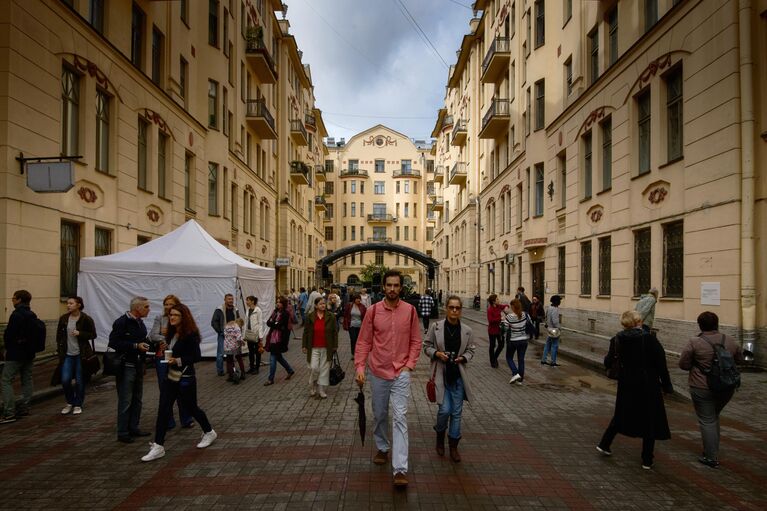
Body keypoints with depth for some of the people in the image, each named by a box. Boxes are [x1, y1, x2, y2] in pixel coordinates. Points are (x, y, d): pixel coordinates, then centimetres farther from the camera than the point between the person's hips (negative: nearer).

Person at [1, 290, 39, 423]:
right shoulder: (33, 315, 8)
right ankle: (25, 408, 19)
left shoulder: (17, 314, -16)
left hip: (15, 353, -8)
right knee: (27, 380, 13)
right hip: (29, 353, 8)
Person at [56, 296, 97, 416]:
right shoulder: (63, 319, 4)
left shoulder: (86, 319, -9)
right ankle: (70, 403, 22)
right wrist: (59, 349, 6)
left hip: (81, 354, -3)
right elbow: (59, 334, 14)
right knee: (65, 380, -1)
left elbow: (93, 334, -5)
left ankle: (78, 405, 21)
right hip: (67, 355, 3)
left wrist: (80, 333, -20)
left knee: (80, 381, 4)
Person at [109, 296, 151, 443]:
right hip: (126, 366, -8)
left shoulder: (140, 323, 11)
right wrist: (135, 346, -23)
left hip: (138, 365, 8)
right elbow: (113, 343, -20)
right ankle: (122, 433, 8)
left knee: (137, 399, 14)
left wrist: (145, 346, 4)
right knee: (125, 401, -2)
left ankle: (133, 428, 25)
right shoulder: (121, 322, -14)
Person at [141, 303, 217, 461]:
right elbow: (170, 352, 14)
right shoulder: (171, 333, 5)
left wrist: (178, 360, -28)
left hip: (185, 378, -6)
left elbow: (197, 357, -19)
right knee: (163, 410, 0)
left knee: (191, 407, 9)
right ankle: (158, 447, 8)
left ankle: (209, 432, 32)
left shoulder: (190, 335, -17)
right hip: (170, 377, 7)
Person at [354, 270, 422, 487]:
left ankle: (400, 469, -7)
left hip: (401, 372, -1)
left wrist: (410, 364, -6)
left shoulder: (410, 310, -3)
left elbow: (415, 340, 3)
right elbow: (363, 341, -1)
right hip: (378, 371, 2)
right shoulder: (373, 311, -4)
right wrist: (360, 367, -9)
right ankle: (382, 448, 42)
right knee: (379, 415, 17)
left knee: (400, 418, -8)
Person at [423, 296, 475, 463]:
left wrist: (463, 358, -10)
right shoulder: (436, 327, -7)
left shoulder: (467, 330, -1)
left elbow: (470, 350, 10)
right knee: (445, 409, -7)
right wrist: (437, 353, -16)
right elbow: (426, 346, 2)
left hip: (458, 375, 2)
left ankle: (453, 445, 25)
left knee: (457, 412, 8)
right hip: (441, 374, -2)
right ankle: (440, 434, 25)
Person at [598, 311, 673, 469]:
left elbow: (608, 363, -1)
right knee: (650, 420, 12)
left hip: (627, 385, 3)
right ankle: (647, 460, 19)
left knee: (621, 415, 23)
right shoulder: (649, 338, -15)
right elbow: (661, 364, -12)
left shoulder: (618, 339, -6)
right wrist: (667, 385, -2)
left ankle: (604, 444, 27)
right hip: (648, 386, -3)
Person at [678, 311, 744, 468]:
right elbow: (740, 360, 13)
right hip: (727, 388, 5)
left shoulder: (694, 343, -14)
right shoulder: (730, 341, 0)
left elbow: (683, 364, -9)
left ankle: (712, 458, 10)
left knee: (707, 421, 5)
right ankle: (712, 450, 28)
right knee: (714, 417, 22)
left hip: (703, 389, -5)